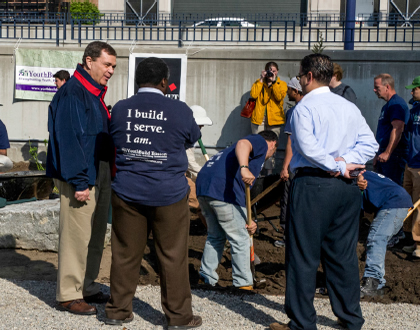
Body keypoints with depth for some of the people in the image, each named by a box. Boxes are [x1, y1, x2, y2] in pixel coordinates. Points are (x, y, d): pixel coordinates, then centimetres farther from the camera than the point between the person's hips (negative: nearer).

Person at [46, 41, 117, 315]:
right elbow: (68, 140, -20)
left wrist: (108, 175, 16)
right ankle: (69, 295, 5)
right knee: (77, 236, -4)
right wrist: (79, 182, -22)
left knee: (96, 234, 16)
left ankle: (87, 286, 27)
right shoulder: (72, 93, -15)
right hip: (82, 179, -10)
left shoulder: (96, 94, 15)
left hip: (100, 176, 10)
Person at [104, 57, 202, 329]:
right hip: (169, 194, -3)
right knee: (173, 256, 6)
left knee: (126, 253, 13)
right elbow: (193, 137, 11)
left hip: (127, 192, 3)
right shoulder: (180, 110, -7)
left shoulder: (120, 109, -1)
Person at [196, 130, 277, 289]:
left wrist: (246, 221, 22)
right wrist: (244, 168, -32)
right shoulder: (260, 142, 10)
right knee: (240, 240, 3)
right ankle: (244, 285, 10)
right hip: (224, 190, -9)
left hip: (202, 187, 9)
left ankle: (207, 278, 26)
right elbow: (242, 144, -16)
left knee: (215, 236, 24)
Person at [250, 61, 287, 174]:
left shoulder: (281, 84, 8)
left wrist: (273, 82, -13)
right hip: (258, 117, 1)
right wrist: (262, 79, -8)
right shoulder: (259, 82, 10)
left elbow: (279, 97, -12)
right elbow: (253, 95, -9)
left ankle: (269, 171, 8)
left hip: (274, 118, -1)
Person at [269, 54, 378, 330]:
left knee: (304, 256, 1)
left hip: (313, 185, -6)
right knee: (344, 253, 15)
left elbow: (308, 147, -21)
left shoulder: (304, 107, -8)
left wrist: (338, 166, -11)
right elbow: (370, 144, 4)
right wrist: (345, 162, -5)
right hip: (347, 187, 6)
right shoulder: (350, 107, 11)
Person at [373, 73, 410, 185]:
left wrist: (387, 153, -28)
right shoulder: (387, 106, 21)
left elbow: (397, 129, -24)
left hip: (394, 155, -10)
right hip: (384, 155, 10)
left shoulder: (396, 104, -12)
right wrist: (378, 155, 26)